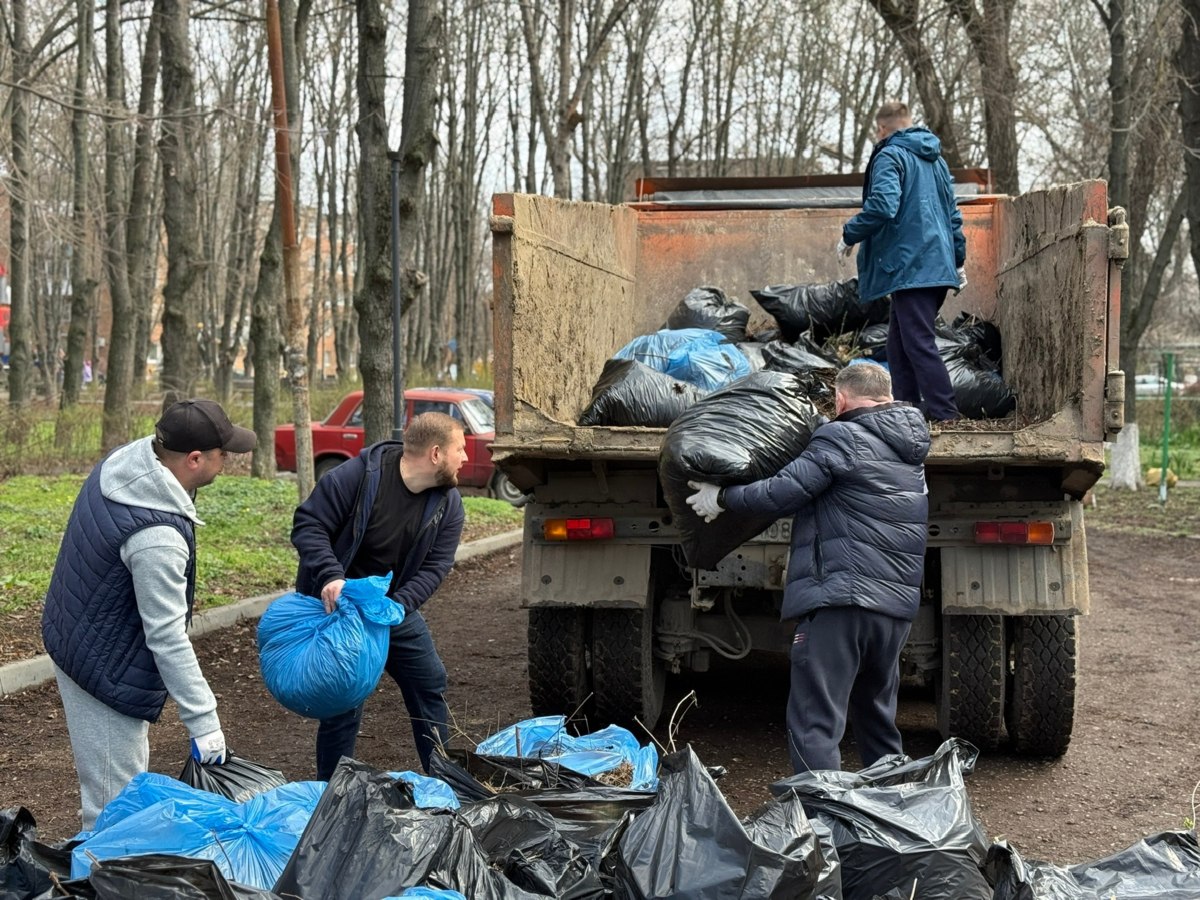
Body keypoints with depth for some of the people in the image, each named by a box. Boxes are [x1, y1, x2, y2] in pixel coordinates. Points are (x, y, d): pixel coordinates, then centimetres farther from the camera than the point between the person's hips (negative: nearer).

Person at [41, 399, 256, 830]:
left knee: (133, 767, 23)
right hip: (107, 670, -10)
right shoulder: (157, 538, -33)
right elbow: (167, 637, -28)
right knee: (116, 799, 0)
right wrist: (203, 721, -21)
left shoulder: (121, 461, -6)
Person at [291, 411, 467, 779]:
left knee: (430, 685, 10)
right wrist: (330, 576, -38)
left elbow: (435, 566, -10)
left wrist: (398, 604, -27)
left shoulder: (448, 503, -7)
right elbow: (308, 525, -22)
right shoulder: (358, 476, -23)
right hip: (337, 602, -6)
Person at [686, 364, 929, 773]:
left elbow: (783, 493, -9)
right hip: (897, 606, 8)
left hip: (840, 600, -8)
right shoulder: (910, 452, 19)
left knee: (814, 724, -7)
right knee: (878, 721, 22)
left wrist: (722, 497, 5)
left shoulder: (840, 437, -6)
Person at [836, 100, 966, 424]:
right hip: (938, 264, 9)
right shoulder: (936, 159, 21)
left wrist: (849, 235, -9)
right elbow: (953, 213, 23)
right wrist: (959, 259, 28)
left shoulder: (890, 156, -6)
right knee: (899, 341, 15)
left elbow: (882, 206, -21)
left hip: (910, 266, -9)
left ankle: (944, 413, -10)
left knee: (918, 342, -8)